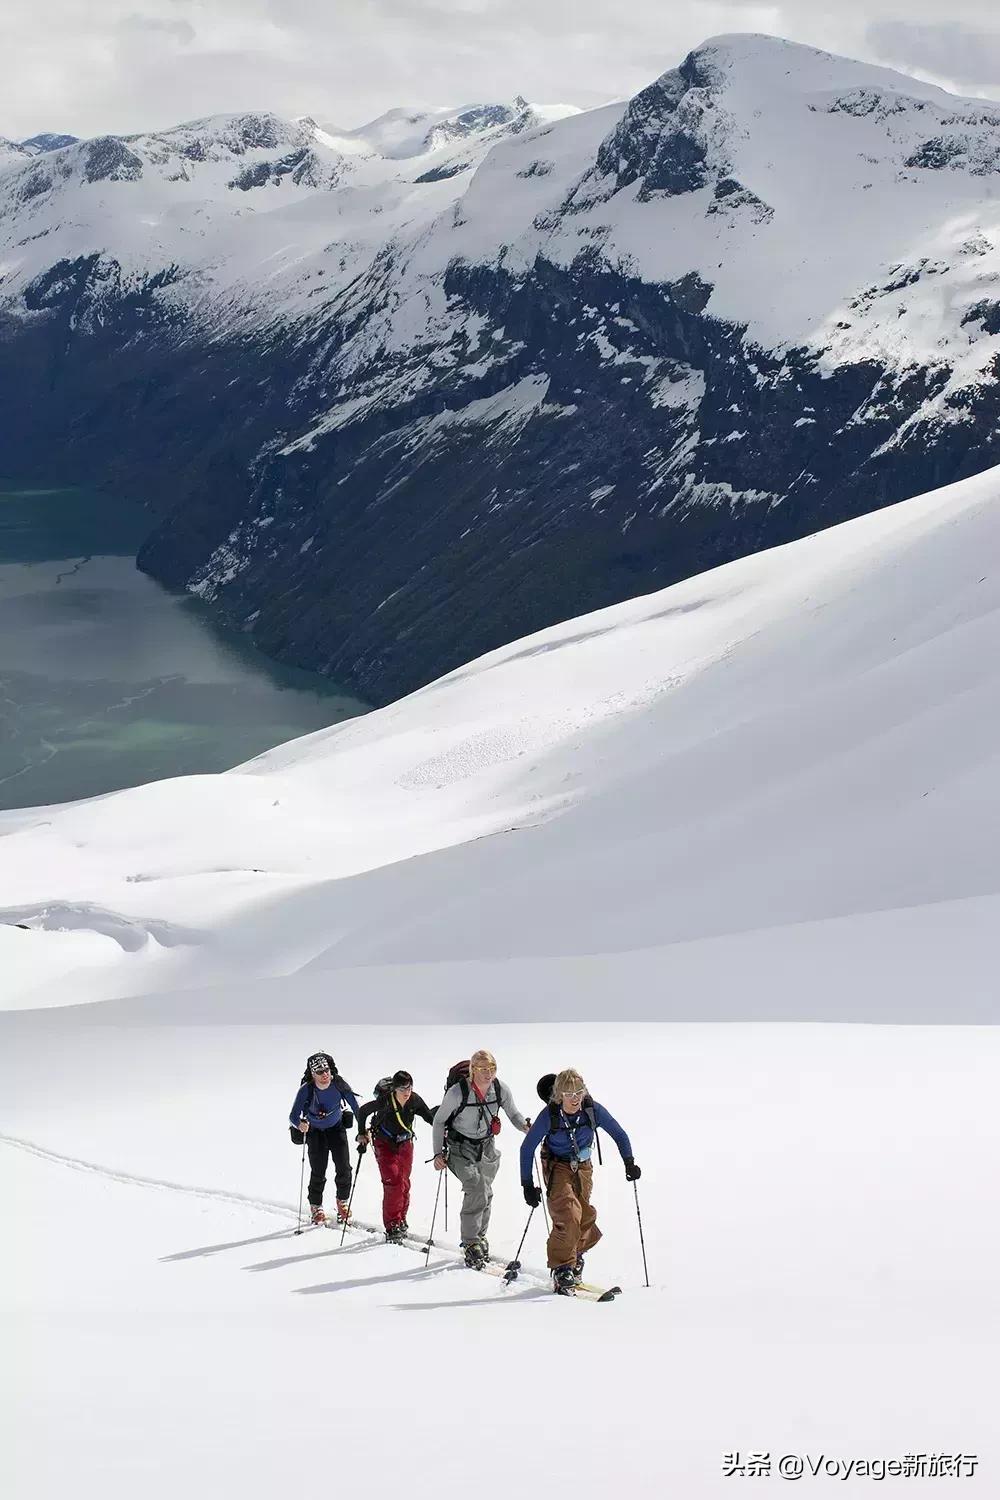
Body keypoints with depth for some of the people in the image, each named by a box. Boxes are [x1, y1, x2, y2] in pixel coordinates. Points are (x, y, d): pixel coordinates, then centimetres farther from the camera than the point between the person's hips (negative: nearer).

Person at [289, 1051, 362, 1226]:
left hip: (336, 1128, 2)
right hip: (315, 1131, -2)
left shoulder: (339, 1084, -24)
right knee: (318, 1172, -5)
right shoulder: (306, 1090, -28)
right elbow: (293, 1117, -29)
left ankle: (342, 1202, 23)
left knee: (344, 1168, -2)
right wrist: (300, 1124, -51)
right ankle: (316, 1207, 18)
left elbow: (355, 1106, -12)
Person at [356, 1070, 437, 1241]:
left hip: (405, 1143, 4)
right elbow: (362, 1112, -11)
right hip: (384, 1144, -4)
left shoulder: (415, 1100, -17)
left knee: (404, 1183, 7)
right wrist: (362, 1135, -11)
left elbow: (429, 1116, -5)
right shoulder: (384, 1102, -27)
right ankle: (392, 1226, -9)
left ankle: (401, 1221, 24)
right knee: (392, 1182, -14)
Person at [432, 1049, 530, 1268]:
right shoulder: (458, 1092, -22)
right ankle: (471, 1244, -10)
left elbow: (513, 1114, 4)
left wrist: (524, 1125, -19)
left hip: (487, 1147, 4)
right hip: (461, 1148, -4)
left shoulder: (501, 1090, -12)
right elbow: (438, 1120, -9)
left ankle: (480, 1237, 30)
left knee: (486, 1194, 9)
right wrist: (438, 1152, -12)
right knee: (476, 1190, -20)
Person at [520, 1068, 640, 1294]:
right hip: (557, 1167, -3)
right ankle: (562, 1270, -11)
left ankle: (575, 1255, 31)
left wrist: (629, 1163, -13)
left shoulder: (593, 1110, -18)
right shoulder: (549, 1116, -23)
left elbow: (619, 1134, -3)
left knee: (585, 1217, 4)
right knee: (568, 1216, -19)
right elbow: (527, 1148, -14)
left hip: (583, 1167, 4)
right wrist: (527, 1185, -14)